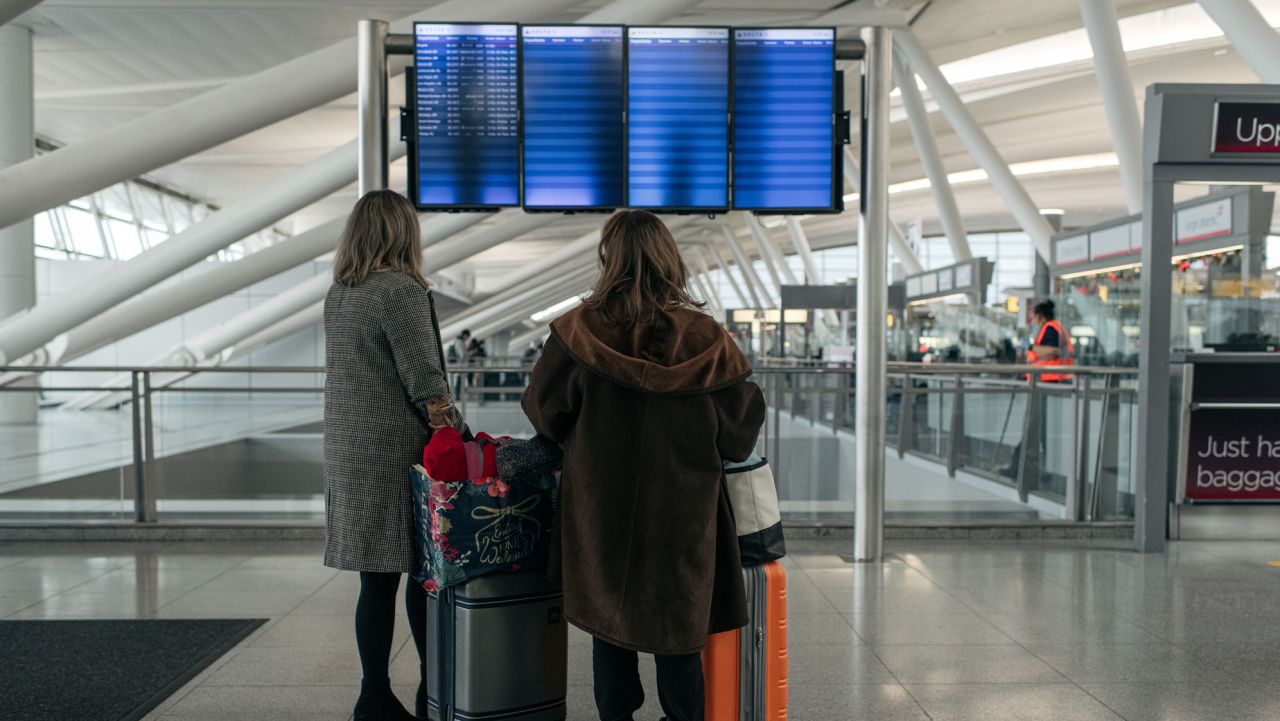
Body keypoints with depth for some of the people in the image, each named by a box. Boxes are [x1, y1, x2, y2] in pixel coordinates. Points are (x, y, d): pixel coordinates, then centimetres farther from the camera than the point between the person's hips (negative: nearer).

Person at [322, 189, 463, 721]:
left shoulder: (336, 294, 12)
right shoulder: (401, 290, -13)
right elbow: (426, 384, -17)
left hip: (348, 452, 8)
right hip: (398, 452, -8)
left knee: (377, 578, 12)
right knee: (424, 574, 4)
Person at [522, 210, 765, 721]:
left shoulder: (578, 332, -14)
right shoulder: (705, 338, -13)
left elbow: (544, 415, -2)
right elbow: (741, 434, -6)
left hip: (602, 506, 0)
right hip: (682, 511, 0)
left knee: (609, 618, 17)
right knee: (679, 624, 15)